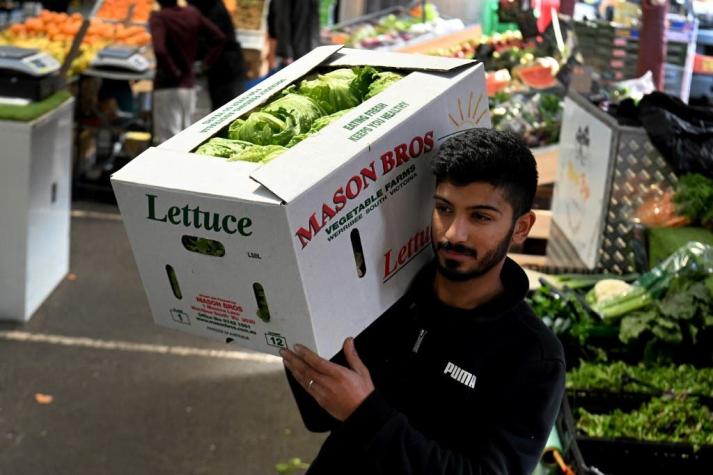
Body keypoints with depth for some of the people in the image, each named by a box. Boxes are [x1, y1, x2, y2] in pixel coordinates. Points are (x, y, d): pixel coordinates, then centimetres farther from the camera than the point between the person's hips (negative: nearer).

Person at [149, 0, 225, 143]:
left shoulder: (158, 17, -16)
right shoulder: (192, 13, 4)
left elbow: (159, 50, -31)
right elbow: (219, 38, 9)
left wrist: (173, 72, -17)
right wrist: (206, 63, 9)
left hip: (167, 86, -6)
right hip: (189, 84, 6)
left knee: (168, 138, -4)